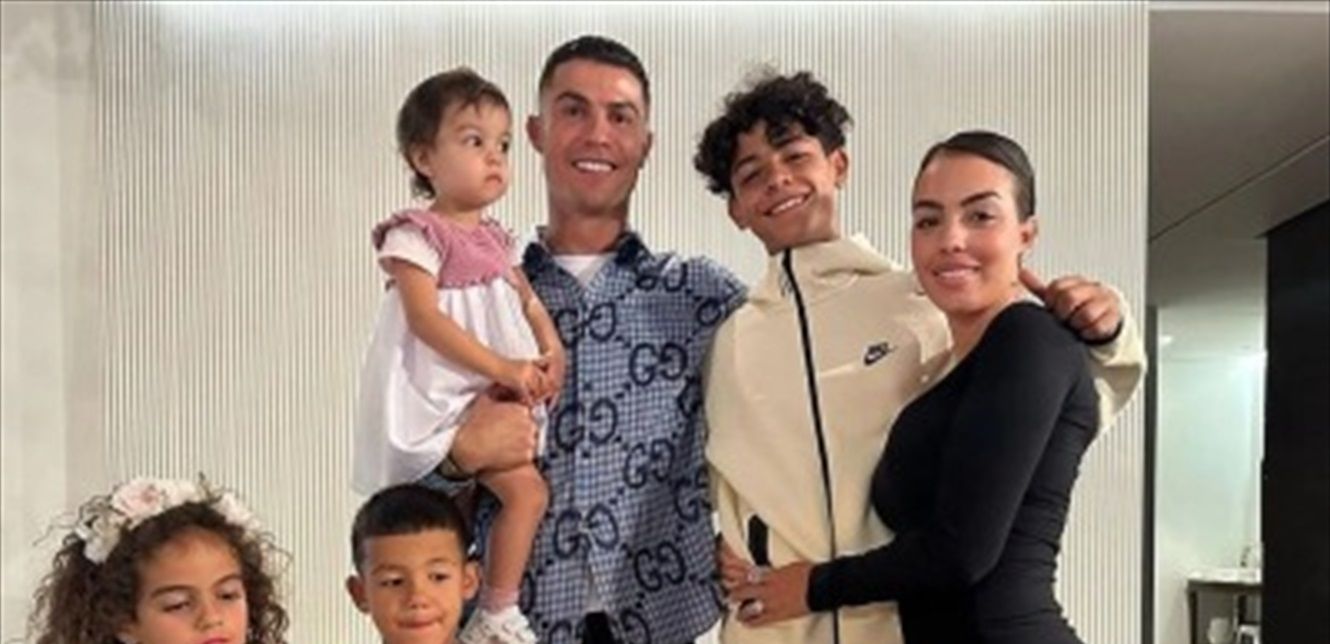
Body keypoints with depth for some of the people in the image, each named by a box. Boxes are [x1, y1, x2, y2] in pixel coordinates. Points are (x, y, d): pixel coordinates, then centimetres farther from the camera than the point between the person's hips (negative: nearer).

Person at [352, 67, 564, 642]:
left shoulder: (494, 238, 13)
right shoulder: (416, 235, -12)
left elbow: (528, 300, 13)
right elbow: (425, 318, -21)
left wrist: (551, 349, -8)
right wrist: (501, 368, -24)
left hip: (493, 395, 8)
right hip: (444, 396, -8)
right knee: (525, 488, -15)